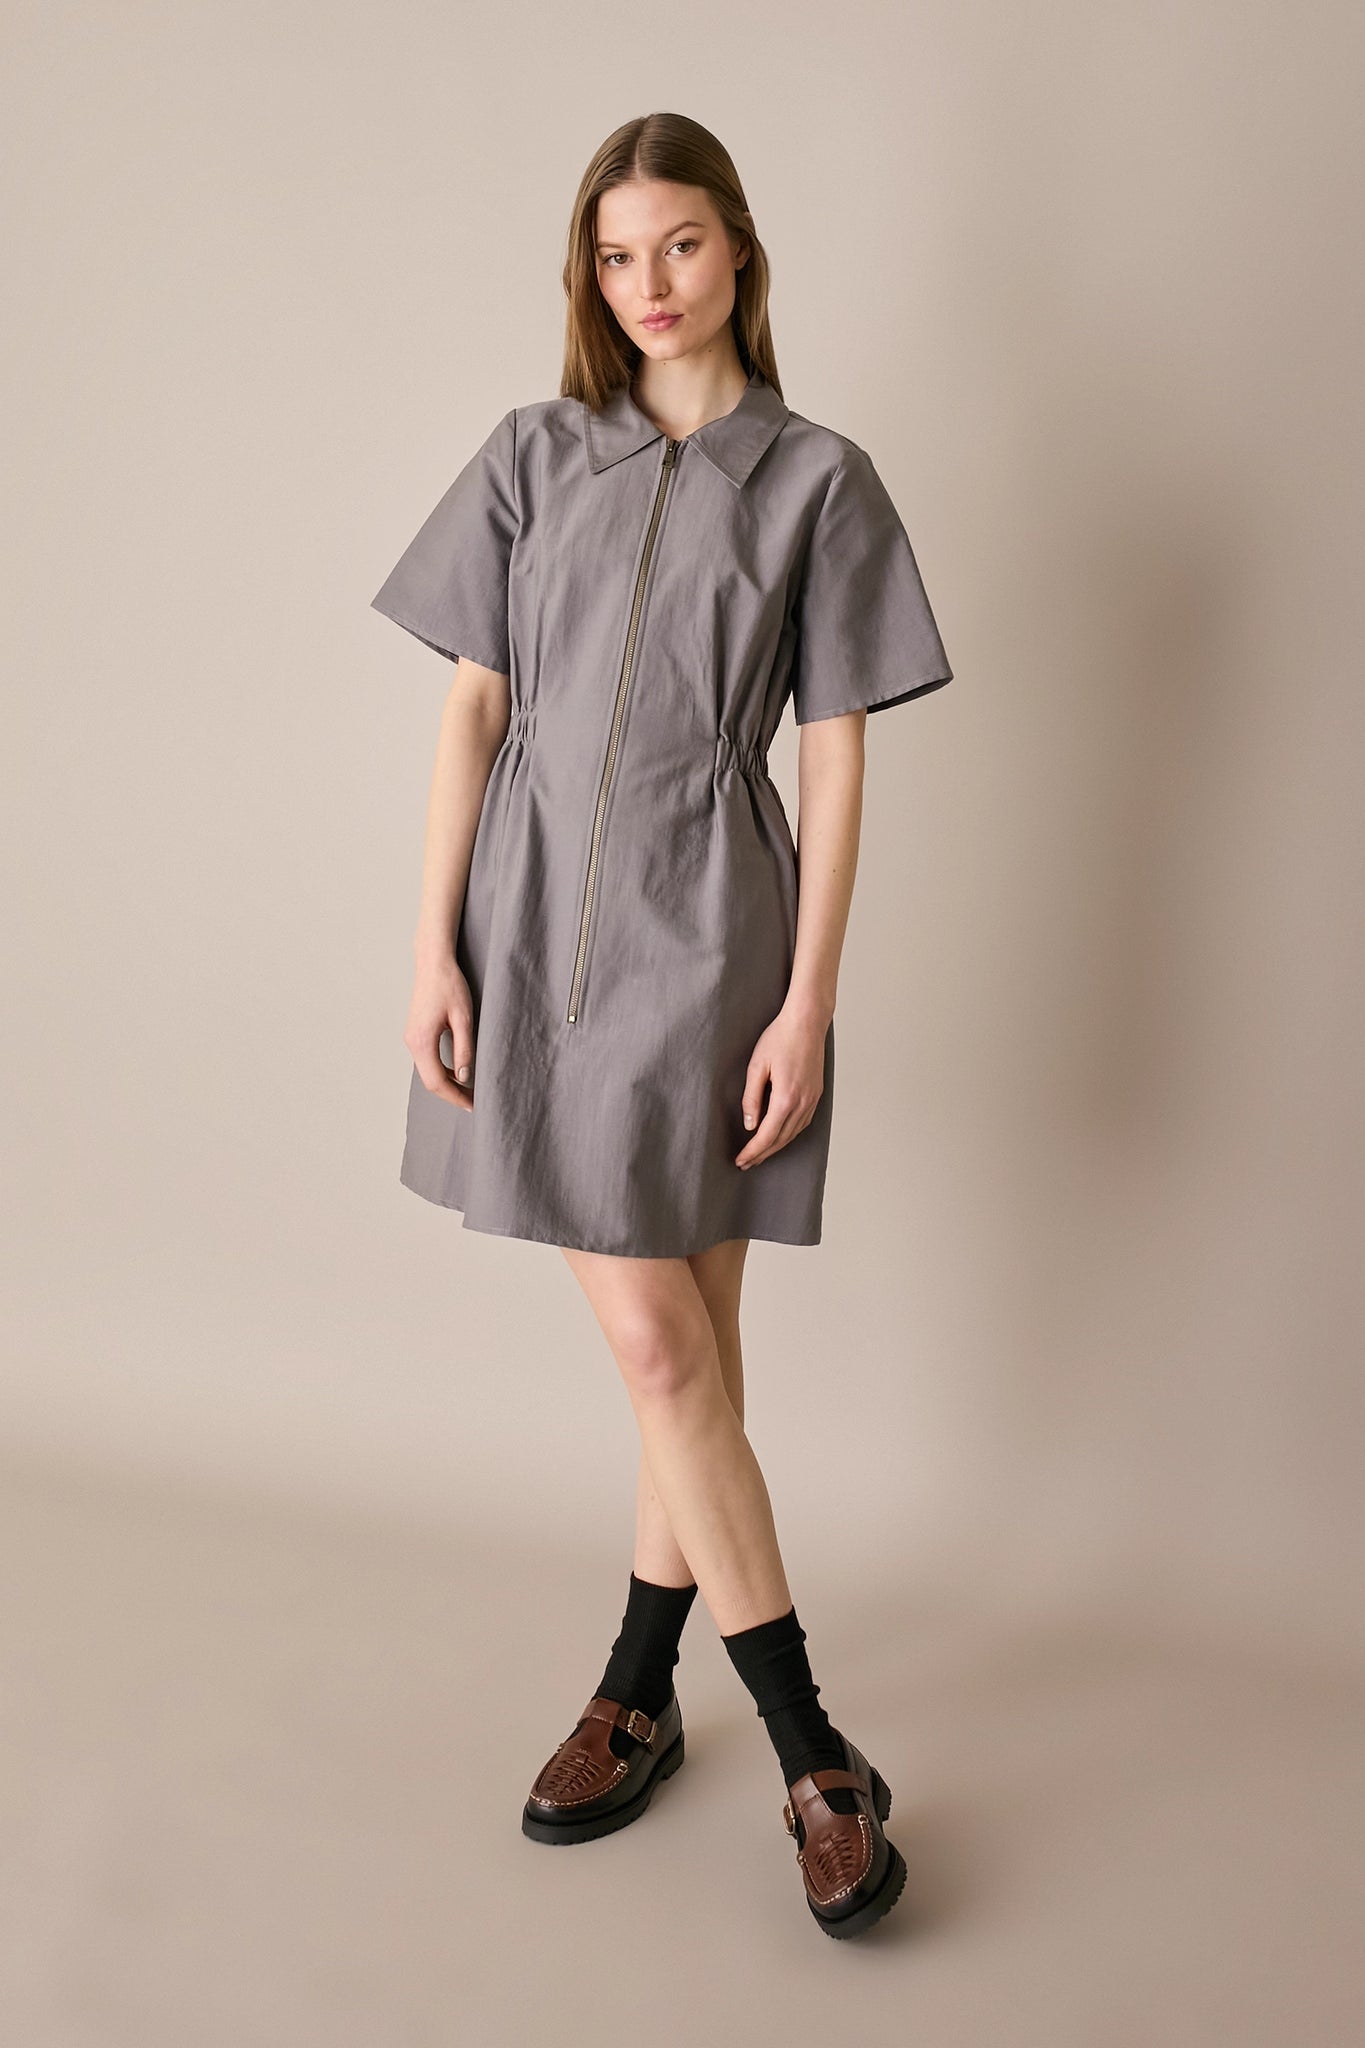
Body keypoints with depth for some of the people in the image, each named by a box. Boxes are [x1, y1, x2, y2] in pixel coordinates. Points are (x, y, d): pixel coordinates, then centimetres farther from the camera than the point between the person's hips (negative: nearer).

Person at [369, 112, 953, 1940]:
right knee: (658, 1343, 2)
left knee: (682, 1347, 4)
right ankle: (811, 1750, 16)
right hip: (537, 916, 2)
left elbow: (833, 758, 0)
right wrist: (434, 943, -1)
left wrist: (809, 1000, -7)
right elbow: (474, 708, 7)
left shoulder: (816, 479, 4)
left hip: (706, 931, -2)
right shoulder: (533, 456, 11)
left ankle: (641, 1690, 23)